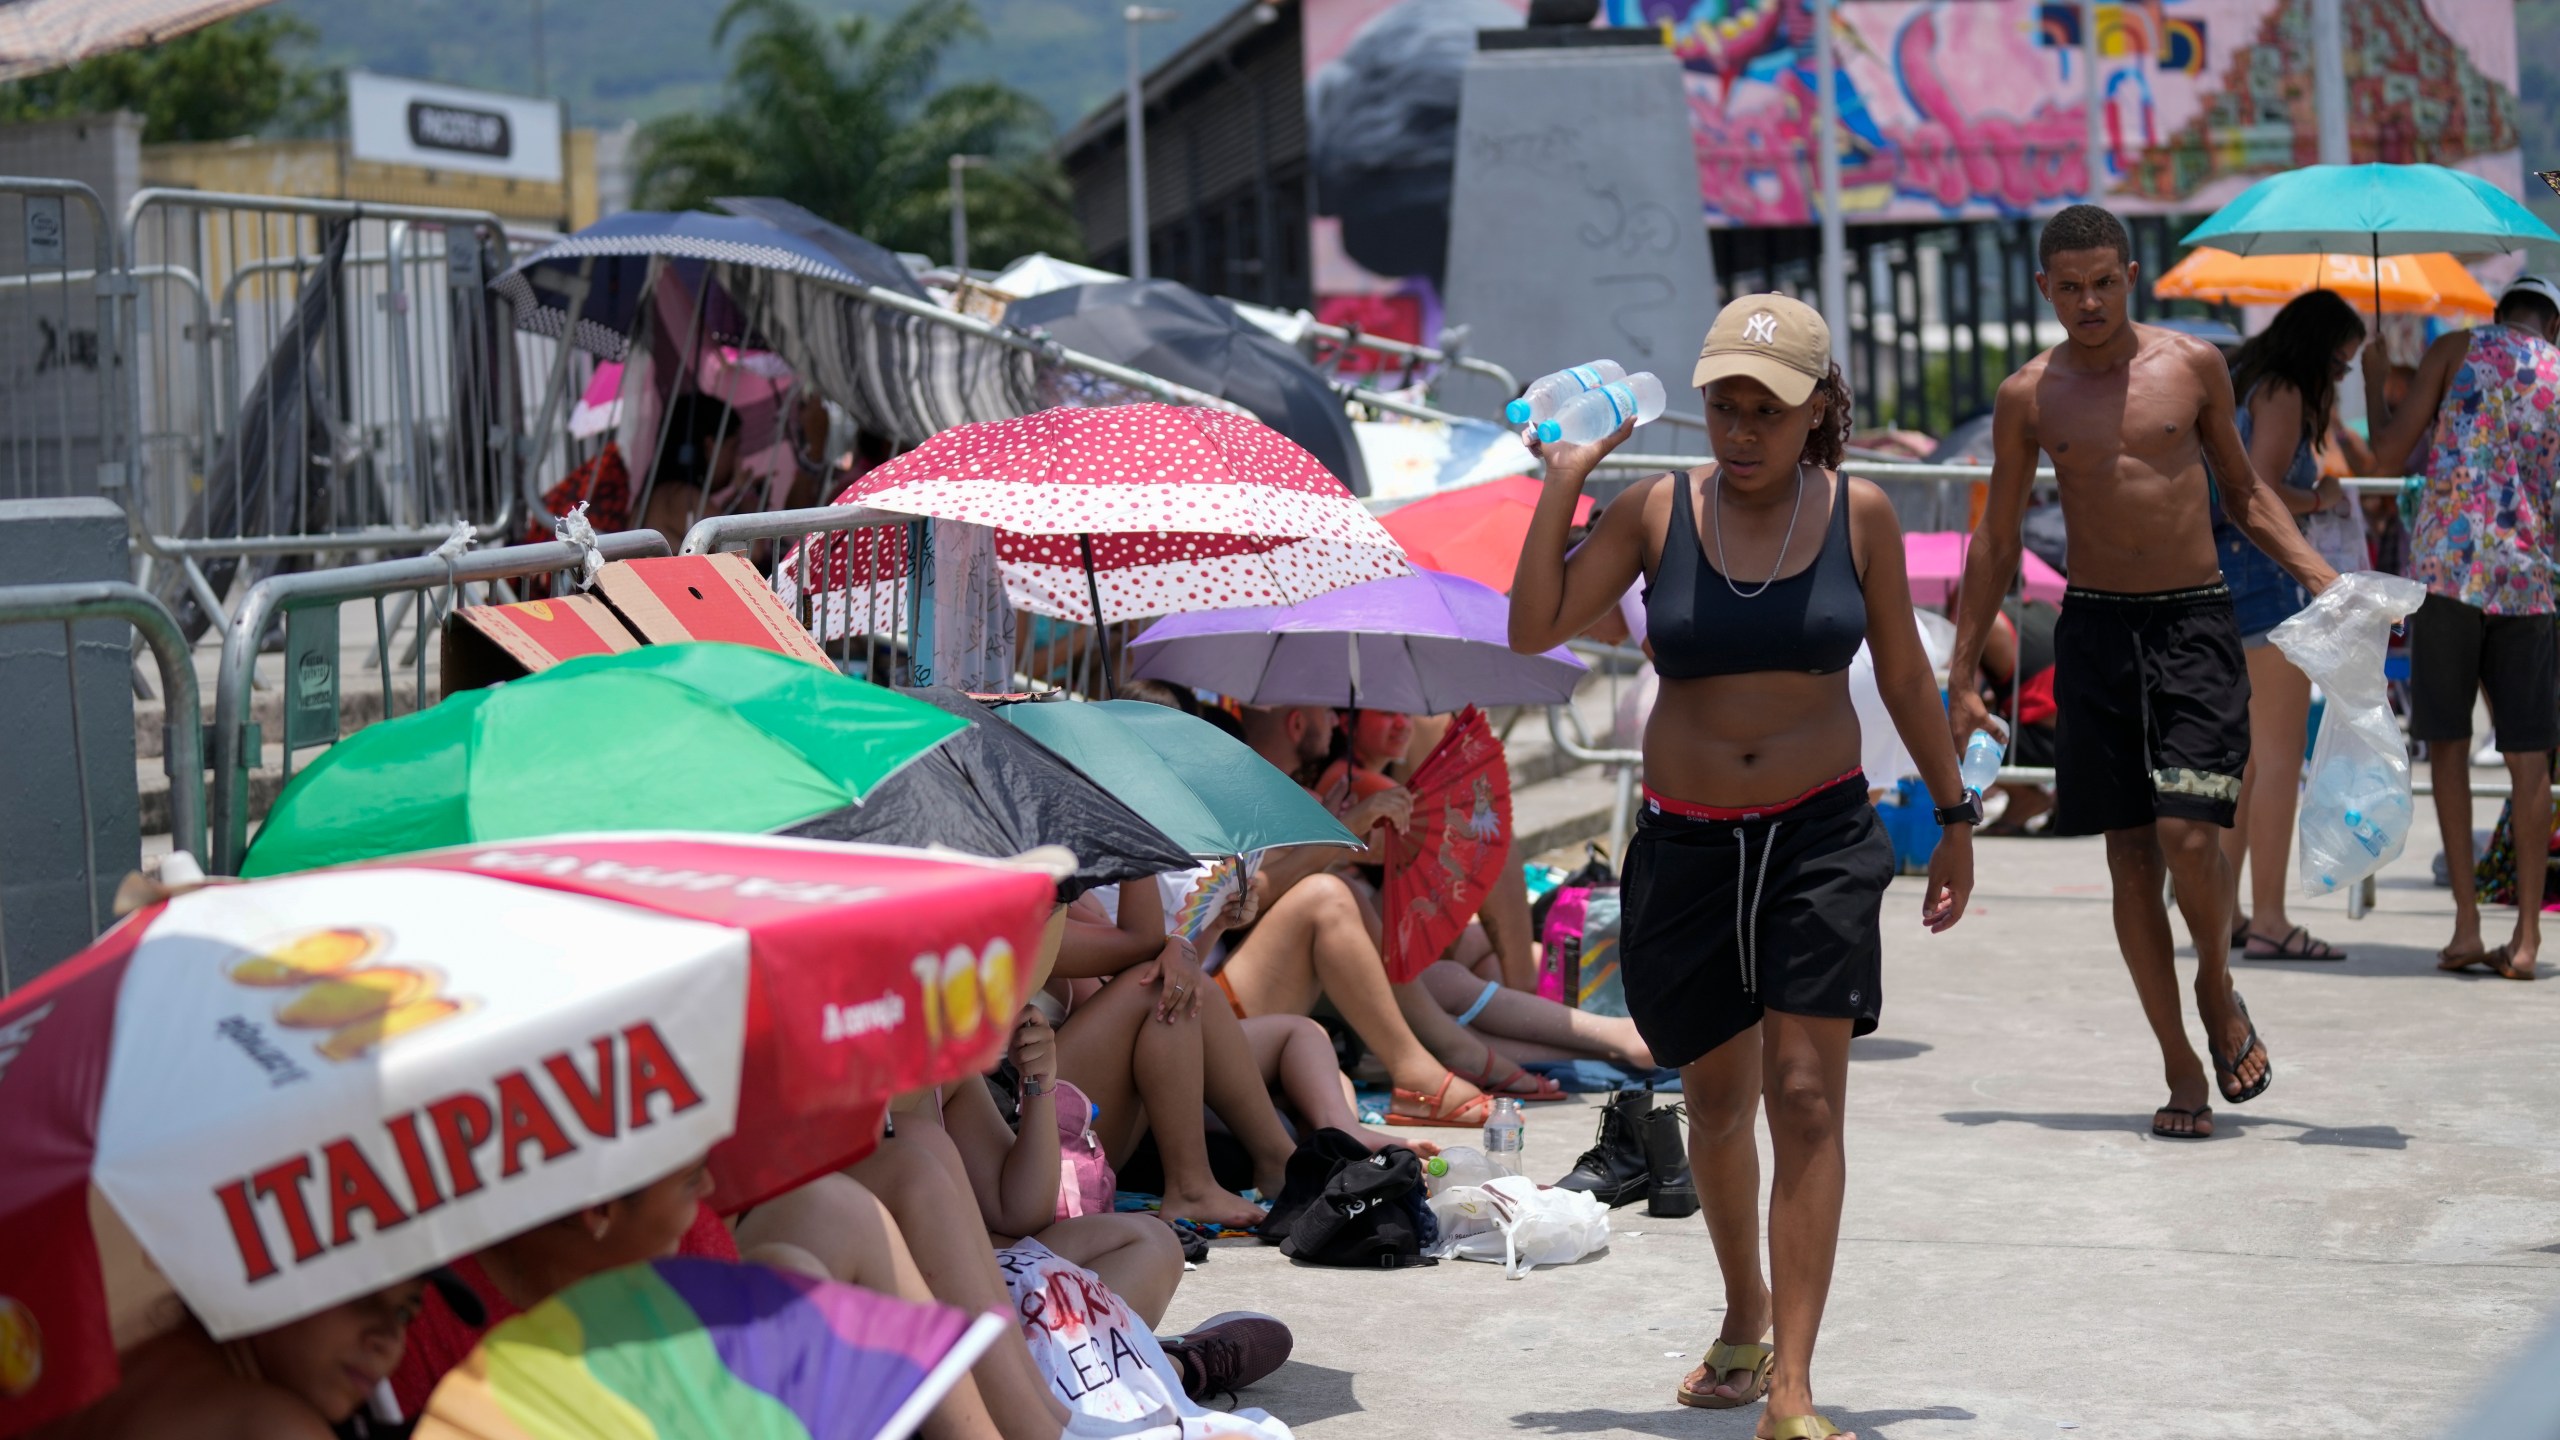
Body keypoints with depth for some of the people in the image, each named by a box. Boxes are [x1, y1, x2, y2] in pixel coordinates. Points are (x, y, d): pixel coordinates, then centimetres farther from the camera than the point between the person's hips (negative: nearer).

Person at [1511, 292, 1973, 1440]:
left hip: (1822, 832, -1)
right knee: (1716, 1100, 14)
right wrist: (1563, 481, -10)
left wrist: (1954, 816, 13)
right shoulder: (1657, 512, -2)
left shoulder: (1857, 514, -1)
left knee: (1807, 1097, -10)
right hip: (1686, 841, 1)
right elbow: (1533, 630, -7)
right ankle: (1746, 1314, 39)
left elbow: (1903, 673, 9)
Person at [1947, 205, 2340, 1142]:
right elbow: (1996, 542, 11)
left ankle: (2218, 987, 15)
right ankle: (2181, 1071, 10)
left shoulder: (2192, 366, 2)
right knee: (2131, 855, 1)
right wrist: (1961, 675, 9)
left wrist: (2323, 580, 1)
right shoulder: (2028, 397, 3)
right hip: (2095, 632, 1)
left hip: (2196, 624, -1)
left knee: (2188, 835, -15)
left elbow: (2243, 491, 14)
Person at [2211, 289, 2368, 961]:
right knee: (2280, 754, -9)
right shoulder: (2283, 394, -9)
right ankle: (2268, 919, -11)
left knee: (2245, 755, 14)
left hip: (2218, 578, 10)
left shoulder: (2237, 388, 19)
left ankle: (2222, 910, 14)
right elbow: (2262, 495, -20)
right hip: (2263, 578, -10)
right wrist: (2320, 499, -3)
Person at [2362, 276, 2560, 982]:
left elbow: (2390, 447, 3)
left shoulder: (2458, 348, 5)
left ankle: (2466, 921, -2)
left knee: (2447, 741, 6)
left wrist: (2373, 397, 21)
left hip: (2449, 563, -1)